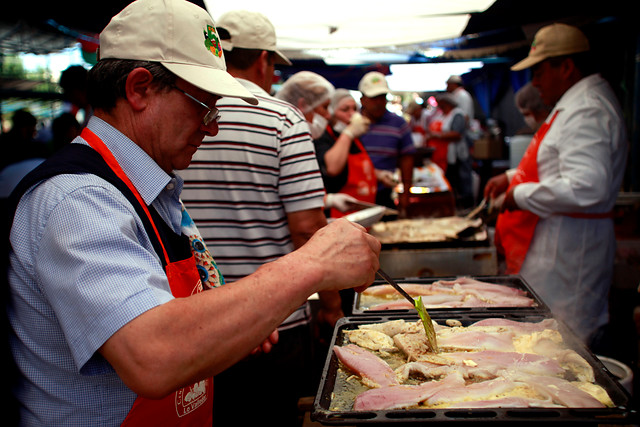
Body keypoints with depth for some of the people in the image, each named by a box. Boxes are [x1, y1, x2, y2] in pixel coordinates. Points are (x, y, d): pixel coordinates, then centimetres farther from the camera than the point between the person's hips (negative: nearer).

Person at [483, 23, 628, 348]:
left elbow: (586, 188, -32)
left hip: (567, 245, -11)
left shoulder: (586, 111, -20)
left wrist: (521, 195, -20)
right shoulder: (577, 104, 16)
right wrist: (513, 178, 16)